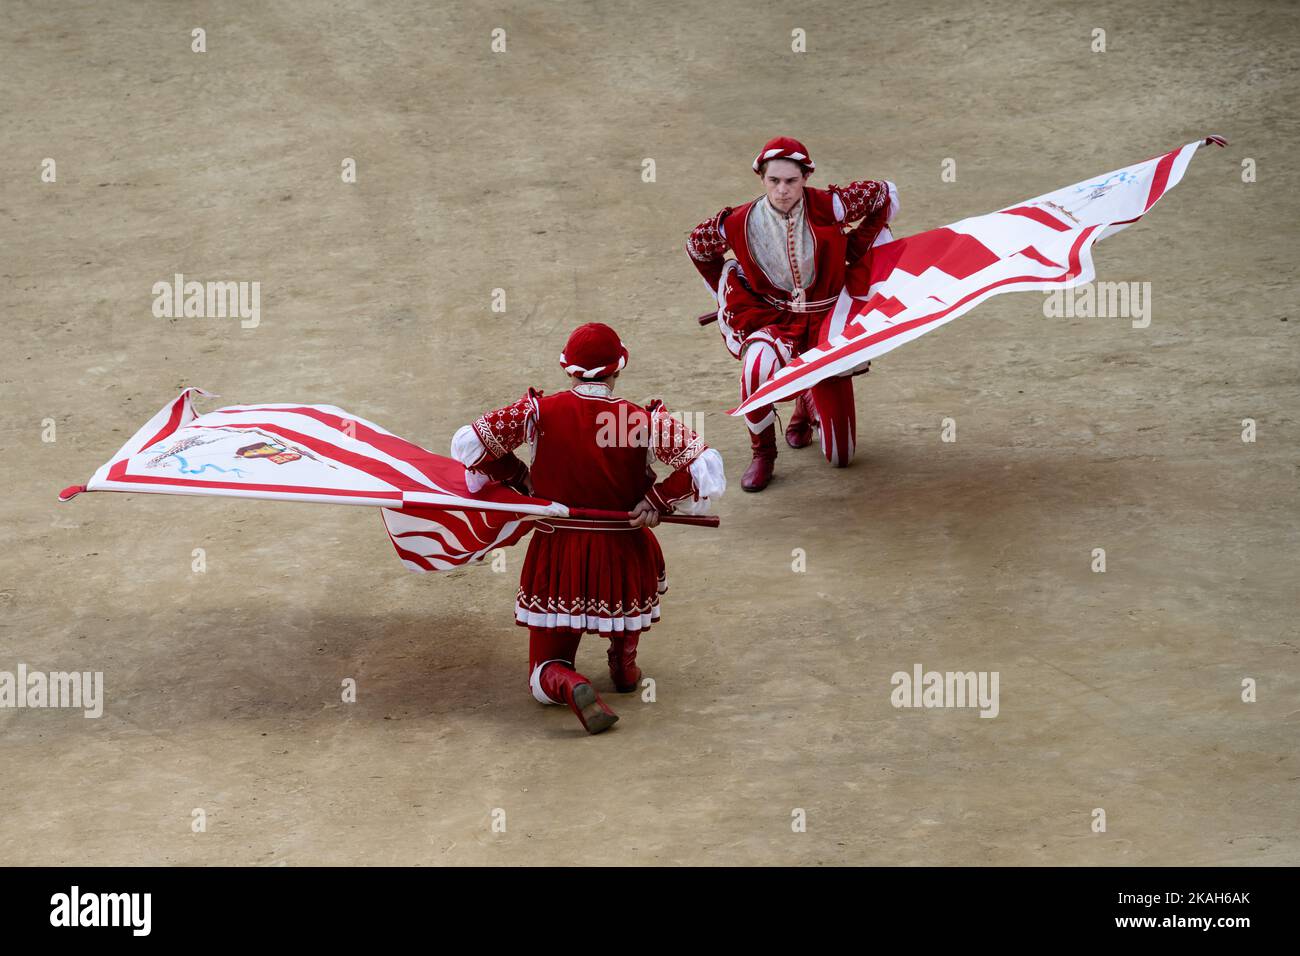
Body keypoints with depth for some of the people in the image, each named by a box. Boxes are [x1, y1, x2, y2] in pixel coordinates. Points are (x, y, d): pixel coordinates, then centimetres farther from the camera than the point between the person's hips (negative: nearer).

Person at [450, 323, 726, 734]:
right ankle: (623, 662, 36)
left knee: (545, 675, 14)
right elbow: (706, 469, -19)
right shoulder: (645, 421, -10)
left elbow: (469, 443, -5)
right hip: (622, 557, 0)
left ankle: (569, 685, -22)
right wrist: (658, 502, -5)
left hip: (555, 558, 0)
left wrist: (521, 481, 7)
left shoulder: (539, 412, -7)